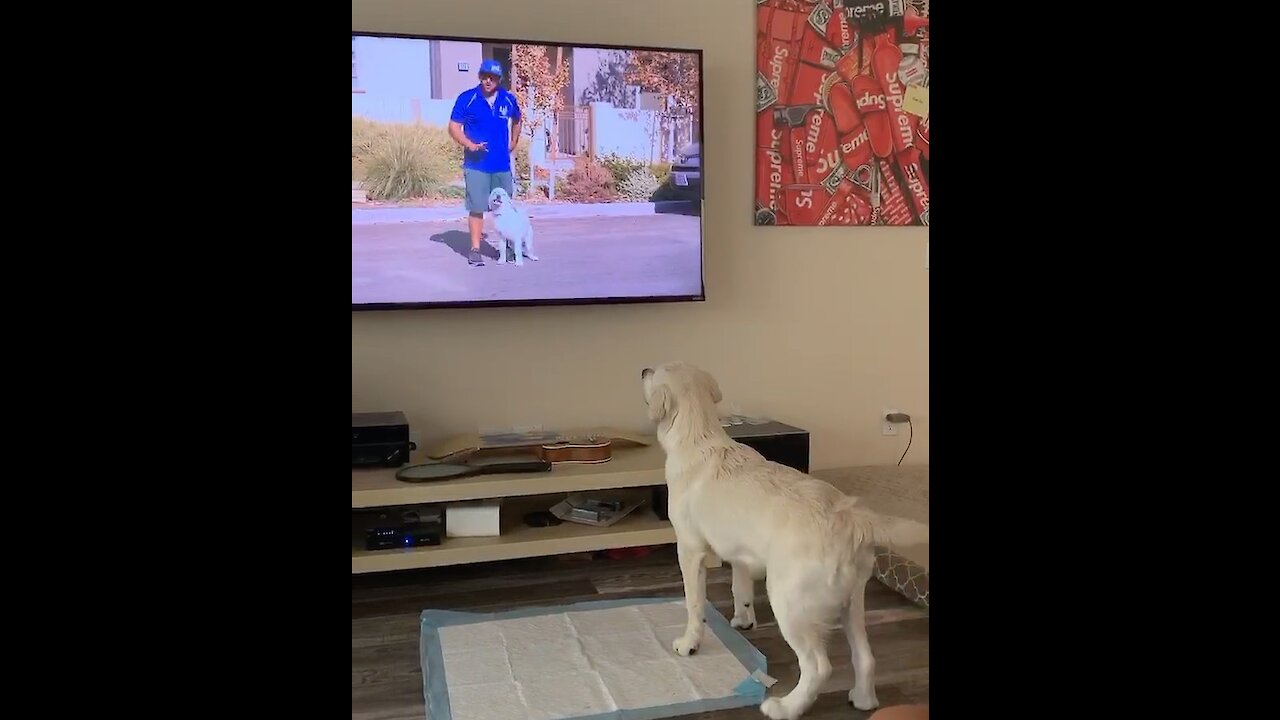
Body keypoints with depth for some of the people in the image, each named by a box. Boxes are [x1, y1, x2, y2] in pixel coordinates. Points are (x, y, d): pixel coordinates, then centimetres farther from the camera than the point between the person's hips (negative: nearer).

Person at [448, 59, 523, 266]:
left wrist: (513, 143, 16)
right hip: (476, 164, -3)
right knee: (477, 208, -3)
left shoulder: (508, 99, 4)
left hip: (502, 164, 4)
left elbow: (517, 120, 25)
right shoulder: (467, 98, -6)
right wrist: (470, 145, -19)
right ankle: (475, 249, 5)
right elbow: (454, 127, -5)